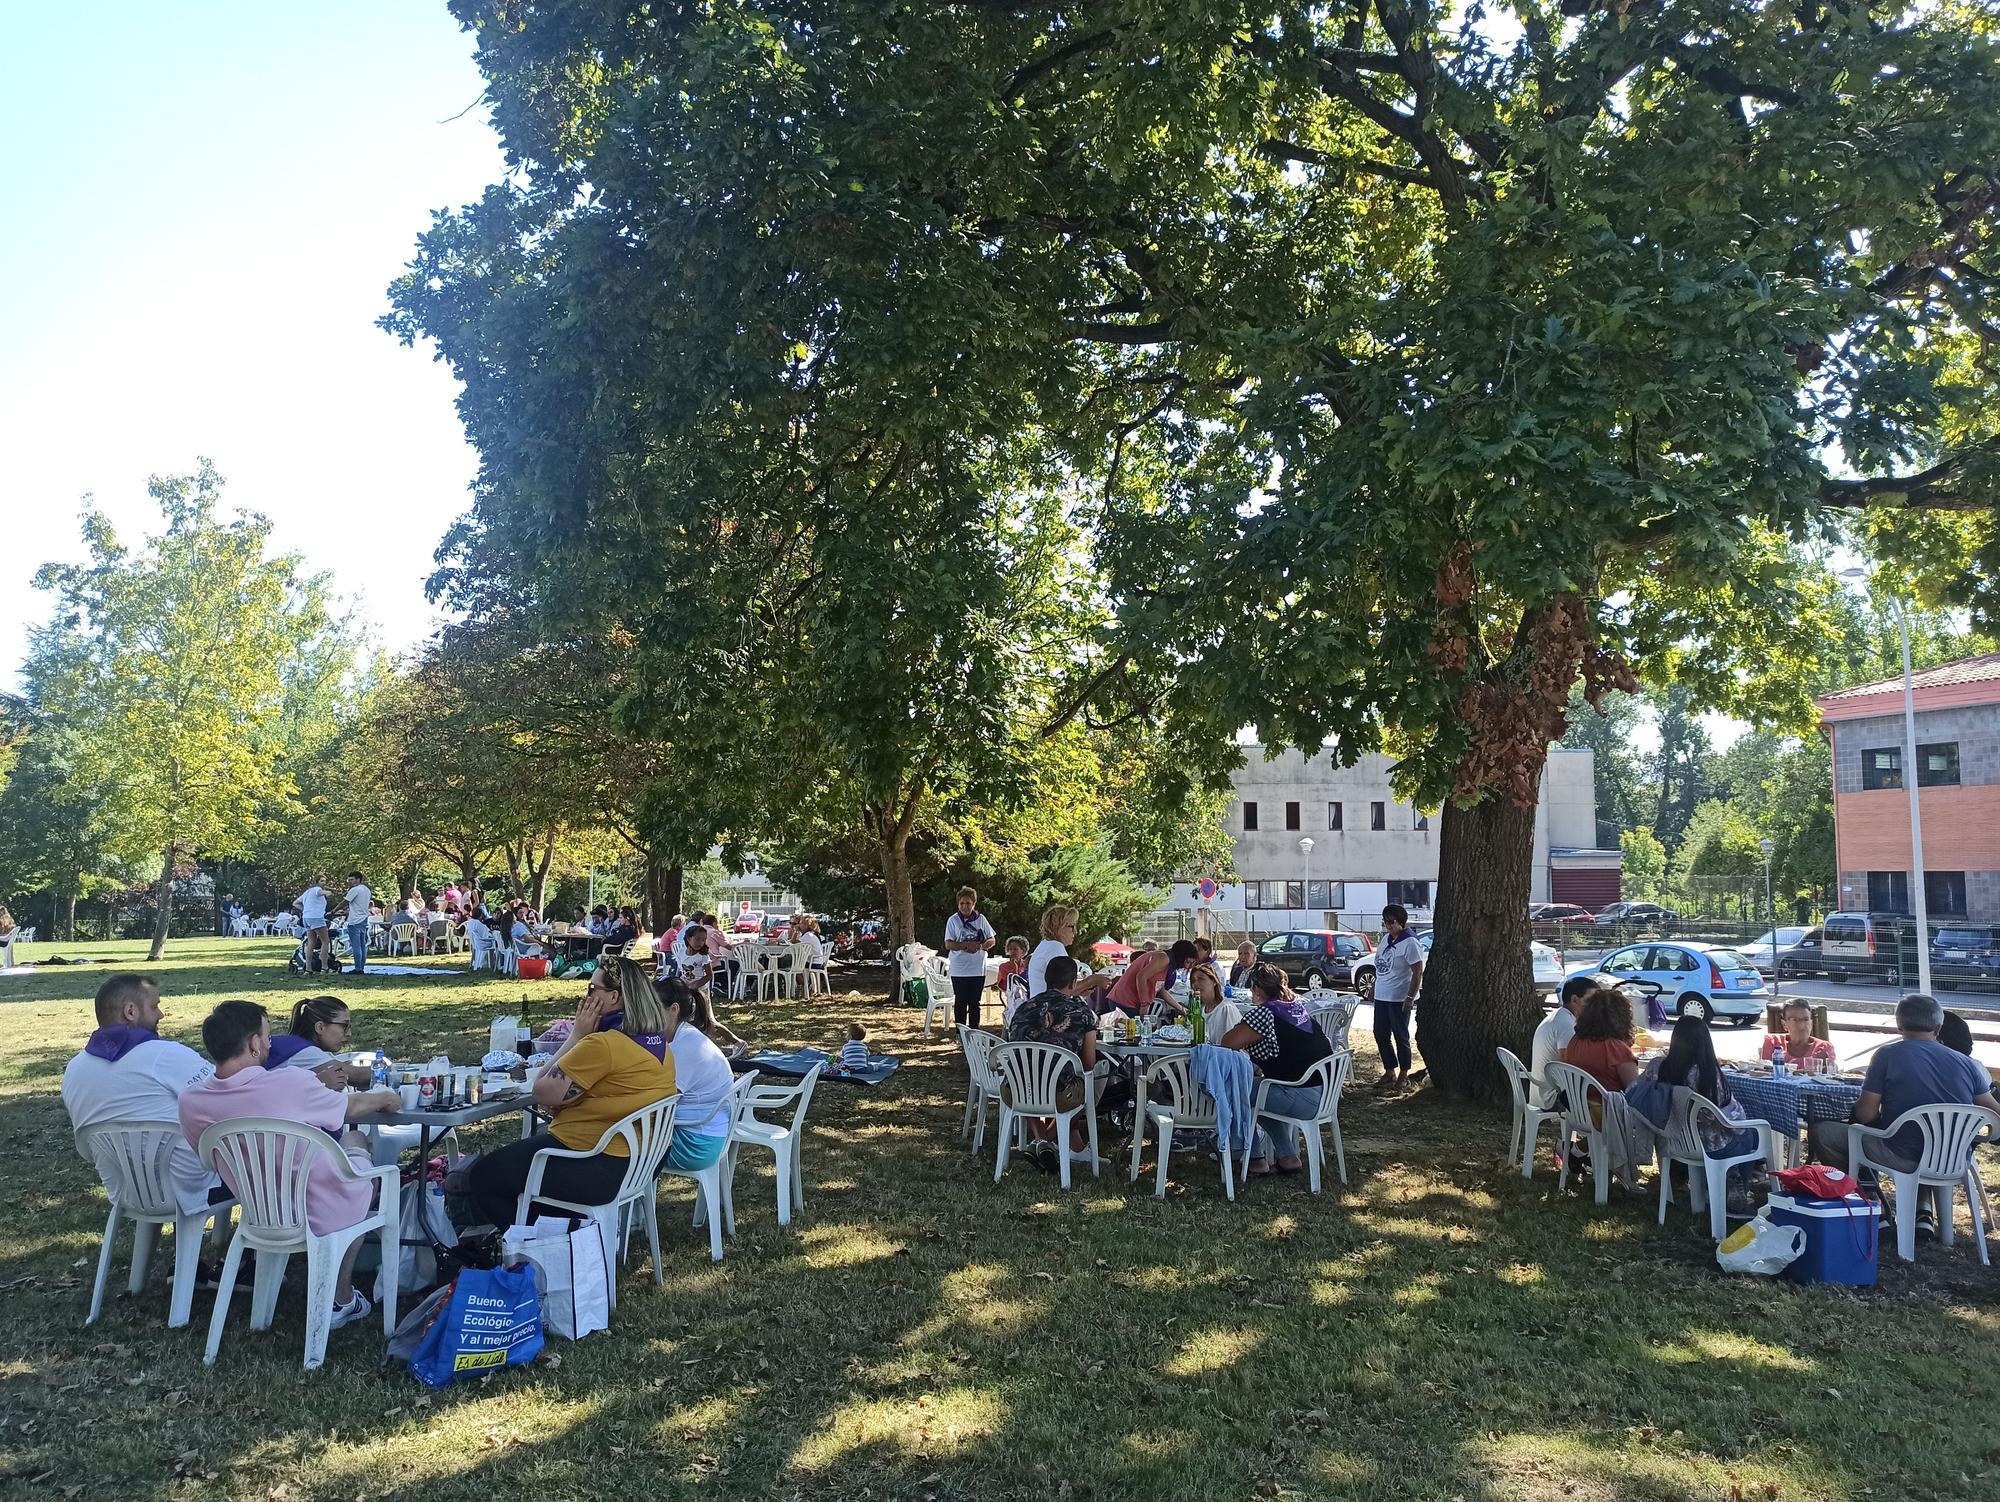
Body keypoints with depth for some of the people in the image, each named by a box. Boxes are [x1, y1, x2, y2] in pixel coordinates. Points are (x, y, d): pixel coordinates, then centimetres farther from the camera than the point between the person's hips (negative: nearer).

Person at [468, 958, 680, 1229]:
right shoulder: (660, 1043, 3)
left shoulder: (602, 1045, -25)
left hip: (596, 1170, -10)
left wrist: (576, 1036, -11)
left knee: (482, 1177, 8)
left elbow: (542, 1093, -16)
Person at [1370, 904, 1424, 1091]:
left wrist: (1410, 998, -20)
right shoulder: (1386, 939, 10)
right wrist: (1375, 988, 18)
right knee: (1381, 1035, 12)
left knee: (1401, 1037, 2)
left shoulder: (1409, 943, -15)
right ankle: (1389, 1072, 24)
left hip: (1399, 999, -8)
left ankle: (1403, 1076, 15)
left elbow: (1418, 972, -17)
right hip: (1381, 996, 8)